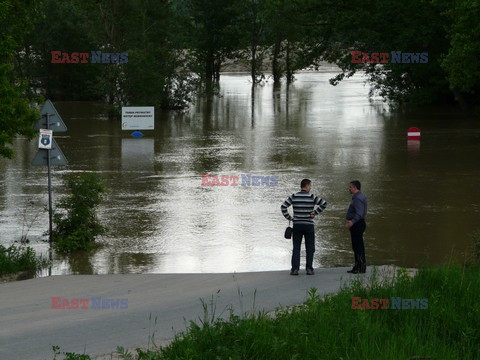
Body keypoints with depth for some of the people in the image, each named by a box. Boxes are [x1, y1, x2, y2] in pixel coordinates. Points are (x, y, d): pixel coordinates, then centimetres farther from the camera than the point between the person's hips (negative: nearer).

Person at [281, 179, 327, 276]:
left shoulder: (293, 196, 1)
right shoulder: (311, 197, -5)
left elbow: (283, 206, -4)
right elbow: (324, 203, -13)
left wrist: (288, 217, 4)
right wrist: (315, 212, -6)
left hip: (297, 225, 2)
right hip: (308, 225, -2)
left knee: (296, 248, 5)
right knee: (310, 248, 6)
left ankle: (295, 268, -3)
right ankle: (309, 269, 3)